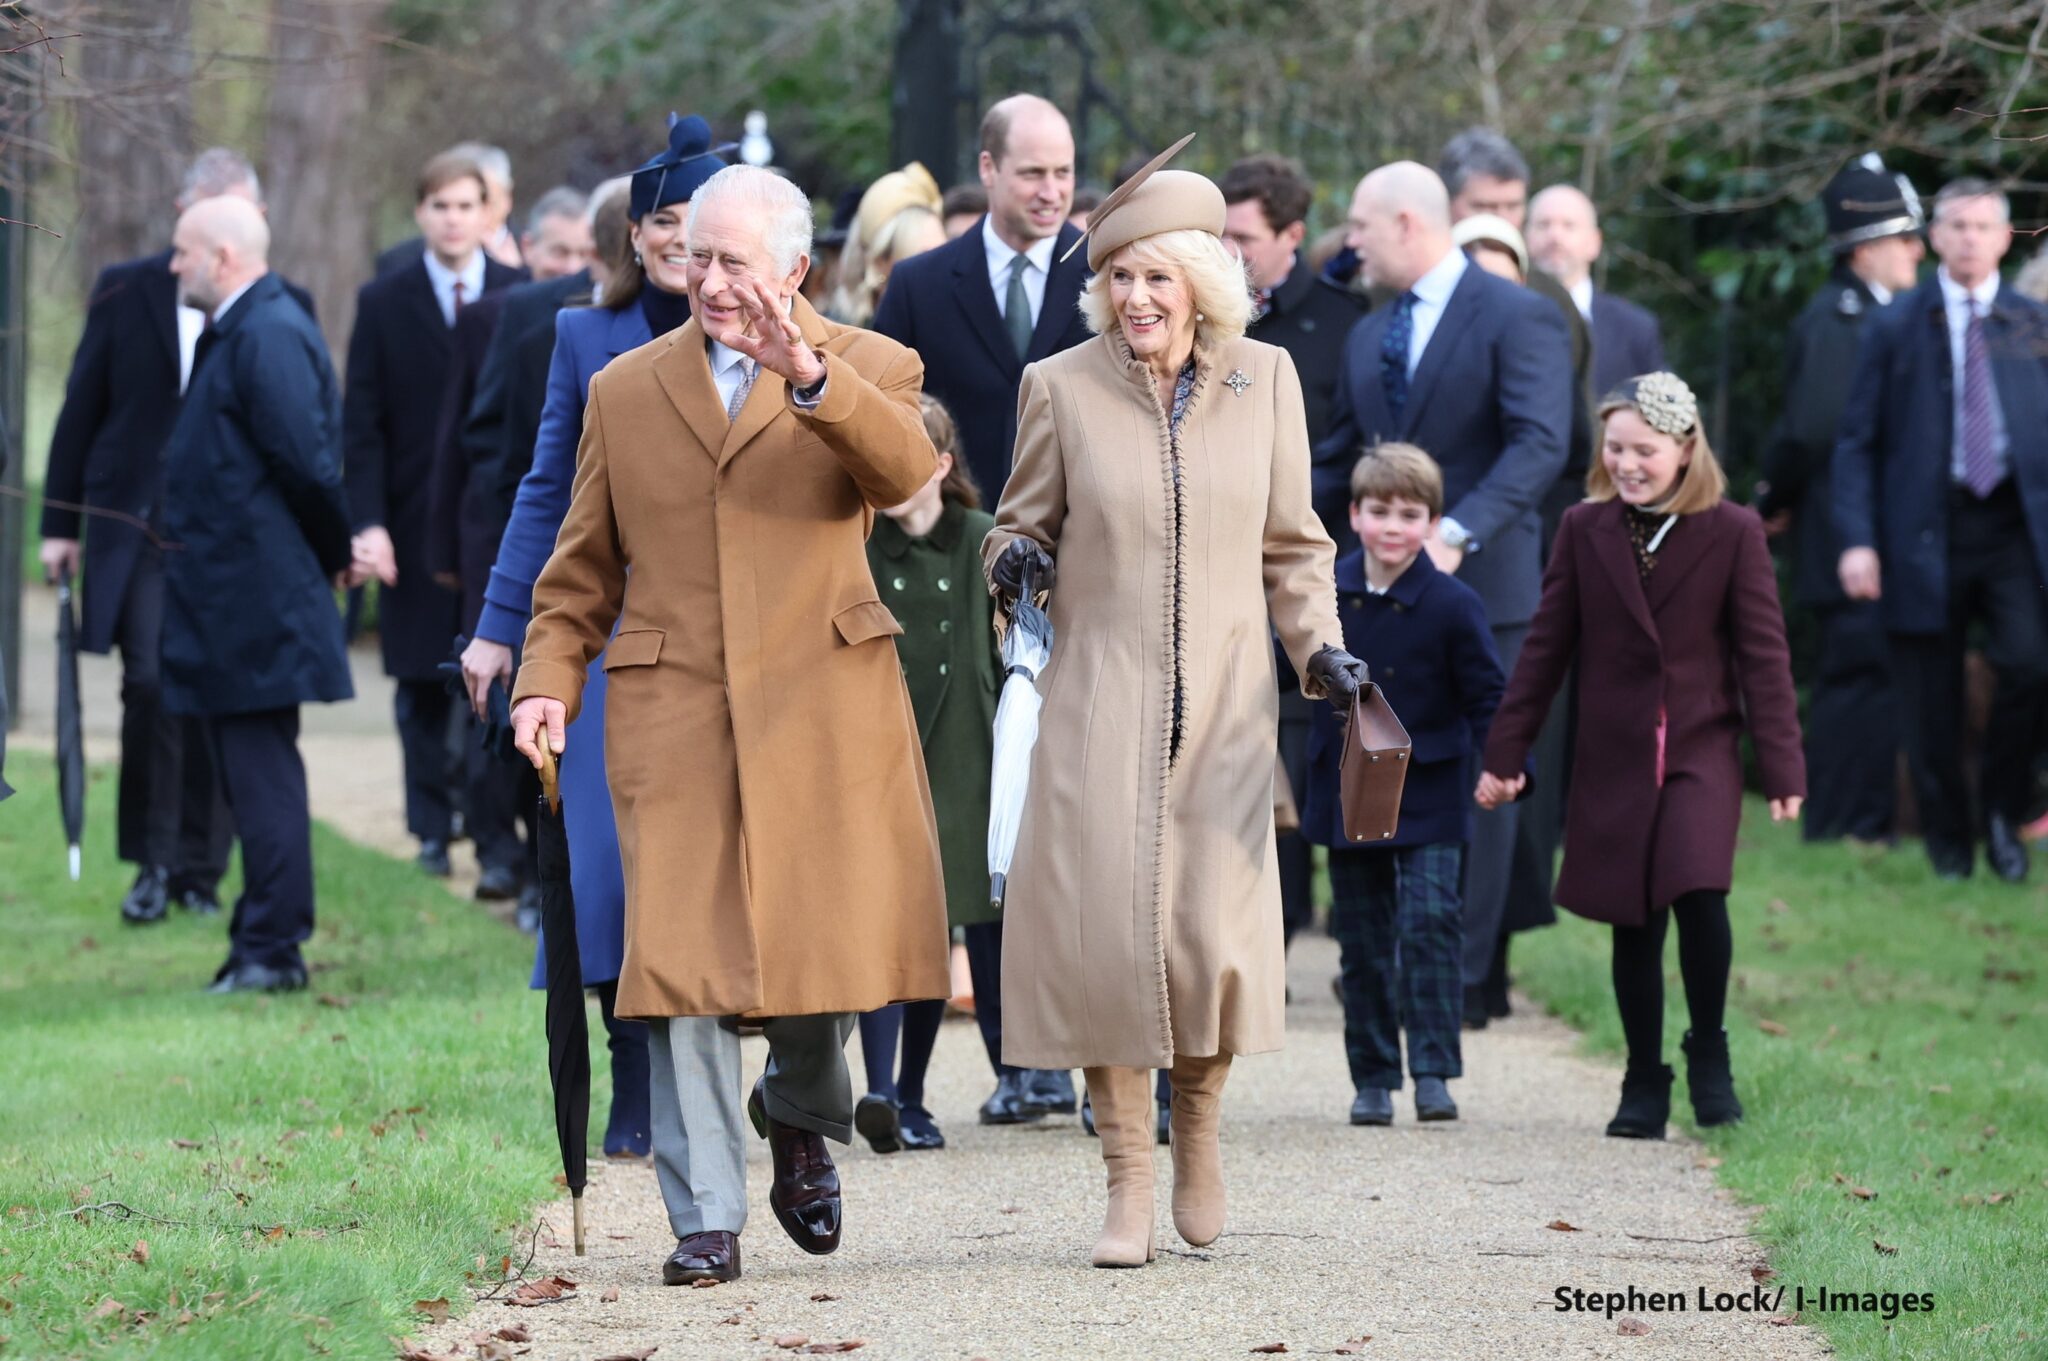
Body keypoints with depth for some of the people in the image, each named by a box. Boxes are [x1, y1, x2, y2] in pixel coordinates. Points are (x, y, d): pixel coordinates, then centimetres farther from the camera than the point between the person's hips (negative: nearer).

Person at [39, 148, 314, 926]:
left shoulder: (285, 308, 4)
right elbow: (81, 412, 8)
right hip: (139, 530, -1)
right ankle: (154, 862, 0)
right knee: (152, 683, -12)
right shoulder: (125, 292, 5)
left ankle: (200, 869, 13)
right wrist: (61, 524, 5)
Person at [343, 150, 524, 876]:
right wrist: (368, 523, -8)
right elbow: (362, 426, 3)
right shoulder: (383, 303, 6)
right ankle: (432, 830, 11)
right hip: (416, 529, 1)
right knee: (423, 687, 3)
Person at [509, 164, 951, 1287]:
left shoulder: (867, 369, 7)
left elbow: (903, 471, -16)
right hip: (673, 712, 1)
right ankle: (706, 1220, -1)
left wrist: (808, 375, -32)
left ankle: (800, 1113, 31)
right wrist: (549, 678, 1)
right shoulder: (624, 392, 14)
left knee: (838, 933, -2)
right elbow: (581, 570, 17)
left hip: (822, 705, -1)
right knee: (682, 956, -6)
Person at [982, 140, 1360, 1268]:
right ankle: (1127, 1182, 6)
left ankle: (1198, 1120, 25)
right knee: (1105, 930, -7)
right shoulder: (1060, 387, 0)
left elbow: (1292, 545, 12)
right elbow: (1020, 525, 10)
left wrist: (1321, 648, -2)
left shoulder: (1264, 379, 5)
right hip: (1099, 704, -1)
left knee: (1217, 938, -6)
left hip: (1222, 706, 1)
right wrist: (1013, 560, -12)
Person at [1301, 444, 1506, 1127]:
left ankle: (1434, 1070, -7)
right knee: (1362, 941, 8)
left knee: (1431, 923, -13)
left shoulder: (1451, 604, -9)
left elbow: (1486, 695, -4)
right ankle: (1372, 1077, 16)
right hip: (1346, 798, 3)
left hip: (1426, 799, -3)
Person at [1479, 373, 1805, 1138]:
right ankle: (1644, 1083, 16)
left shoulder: (1732, 533, -1)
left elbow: (1763, 653, 0)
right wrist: (1505, 753, 6)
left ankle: (1708, 1049, 1)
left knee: (1698, 895, -21)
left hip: (1702, 750, -2)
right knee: (1633, 924, 4)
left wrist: (1781, 766, -4)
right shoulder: (1584, 530, 4)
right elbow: (1546, 646, 8)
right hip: (1612, 757, 2)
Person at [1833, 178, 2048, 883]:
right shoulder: (1895, 327, 6)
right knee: (1931, 704, 3)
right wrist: (1857, 539, -6)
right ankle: (1948, 837, 20)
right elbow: (1857, 440, 5)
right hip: (1926, 528, 0)